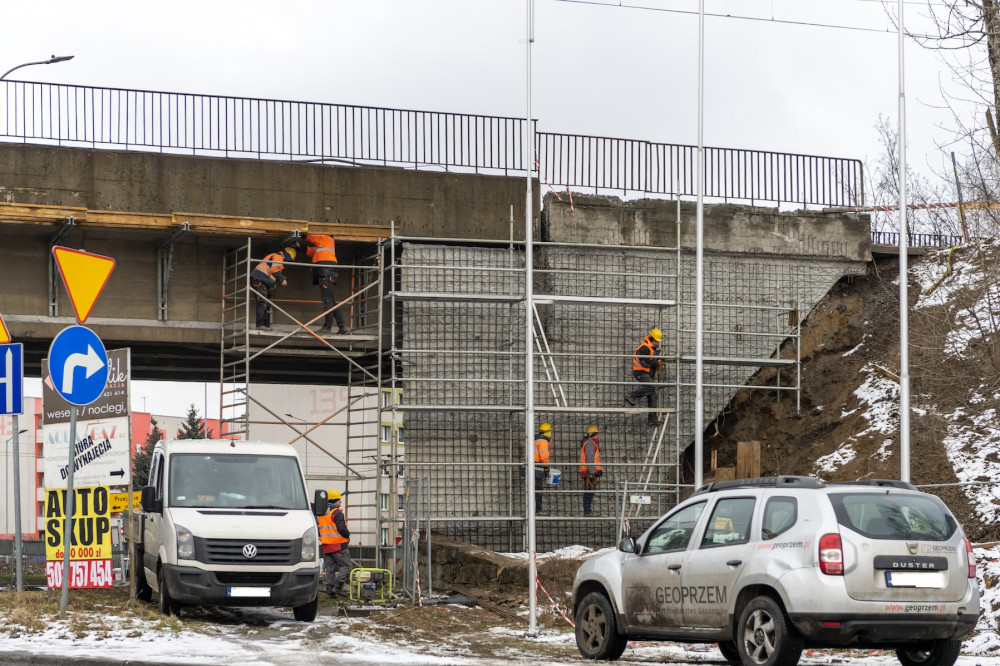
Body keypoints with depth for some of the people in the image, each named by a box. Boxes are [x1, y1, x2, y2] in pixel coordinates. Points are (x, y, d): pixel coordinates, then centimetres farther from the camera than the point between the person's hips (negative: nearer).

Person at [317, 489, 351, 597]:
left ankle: (330, 590, 5)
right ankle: (338, 587, -12)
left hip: (326, 546, 8)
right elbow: (341, 528, -18)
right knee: (345, 565, -2)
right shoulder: (337, 513, -11)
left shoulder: (322, 514, 14)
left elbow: (318, 529, 17)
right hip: (338, 545, -8)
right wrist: (348, 535, 0)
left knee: (330, 568, 9)